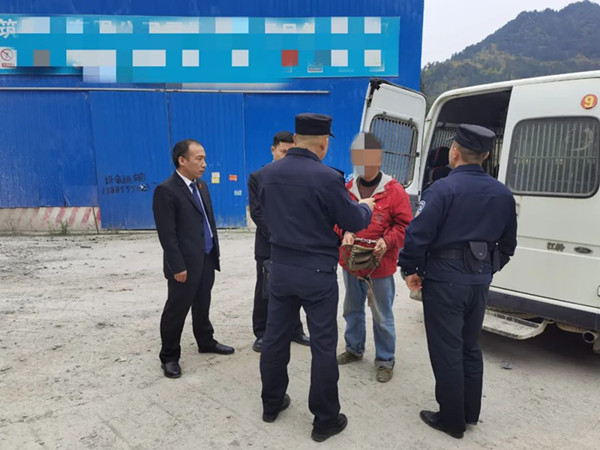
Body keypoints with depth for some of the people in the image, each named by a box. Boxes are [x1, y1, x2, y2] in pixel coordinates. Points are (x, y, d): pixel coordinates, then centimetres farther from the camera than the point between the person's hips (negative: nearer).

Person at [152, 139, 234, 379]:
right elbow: (167, 234, -18)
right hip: (185, 263, -7)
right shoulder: (166, 190, -15)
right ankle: (169, 356, 20)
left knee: (202, 305, 21)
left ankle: (206, 342, 38)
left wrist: (215, 252, 12)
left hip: (207, 259, 8)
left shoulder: (201, 186, 10)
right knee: (177, 309, 5)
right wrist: (178, 267, -19)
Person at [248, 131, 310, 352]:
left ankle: (295, 330, 27)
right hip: (268, 245, -2)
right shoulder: (257, 177, -2)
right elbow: (257, 212, -8)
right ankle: (261, 334, 20)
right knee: (264, 292, 7)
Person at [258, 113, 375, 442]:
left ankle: (271, 404, 34)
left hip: (280, 268, 6)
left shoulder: (268, 173, 0)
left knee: (275, 337, 17)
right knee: (323, 346, 6)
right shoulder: (328, 177, -18)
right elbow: (354, 223, -8)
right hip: (317, 273, -5)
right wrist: (366, 207, 13)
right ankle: (325, 420, 18)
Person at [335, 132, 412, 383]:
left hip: (380, 264, -5)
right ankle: (354, 349, 40)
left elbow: (404, 224, -7)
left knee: (382, 316, 5)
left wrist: (387, 242, -22)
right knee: (352, 309, 20)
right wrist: (345, 232, -13)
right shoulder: (348, 189, 3)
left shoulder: (394, 190, -9)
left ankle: (385, 360, 23)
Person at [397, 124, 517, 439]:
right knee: (470, 347, 20)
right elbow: (508, 242, 14)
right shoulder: (502, 193, 7)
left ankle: (452, 420, 18)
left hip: (444, 280, -6)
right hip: (479, 280, 7)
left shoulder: (442, 189, -15)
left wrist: (410, 270, -7)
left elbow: (418, 234, -21)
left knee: (446, 351, 5)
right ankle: (470, 413, 33)